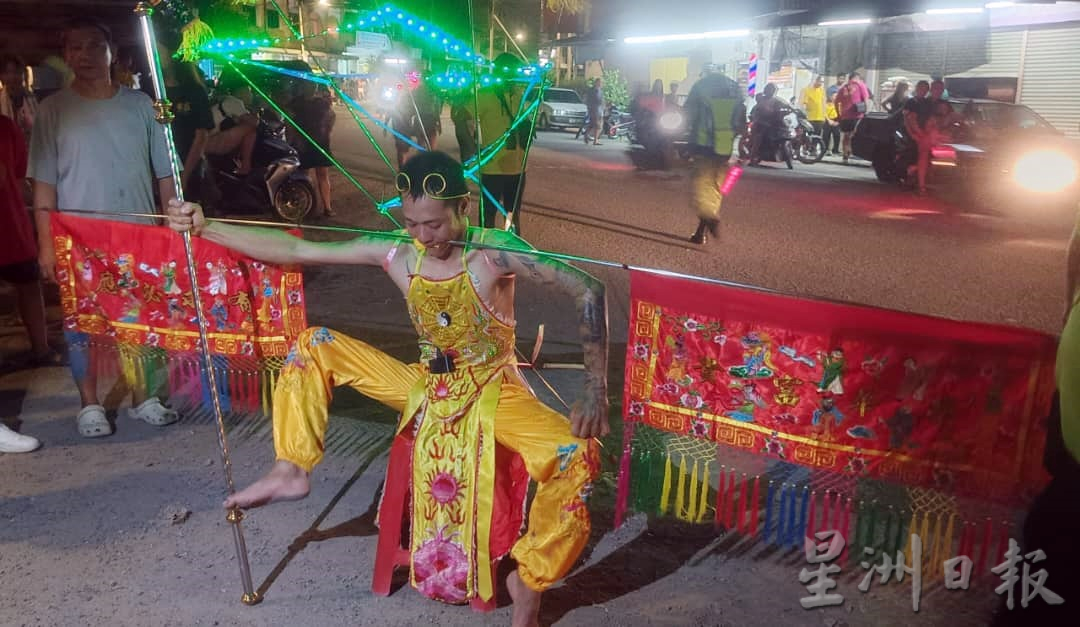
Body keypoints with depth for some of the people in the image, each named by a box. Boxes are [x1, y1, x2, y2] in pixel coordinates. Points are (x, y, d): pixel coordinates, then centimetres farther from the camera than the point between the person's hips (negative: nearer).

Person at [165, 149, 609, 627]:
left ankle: (529, 581, -9)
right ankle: (291, 471, 6)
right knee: (315, 347, -3)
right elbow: (293, 250, -6)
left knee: (578, 455, -30)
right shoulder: (394, 253, -9)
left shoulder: (494, 253, -22)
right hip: (425, 386, 4)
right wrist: (204, 227, -11)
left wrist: (595, 391, -29)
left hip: (492, 391, -4)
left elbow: (588, 291, -25)